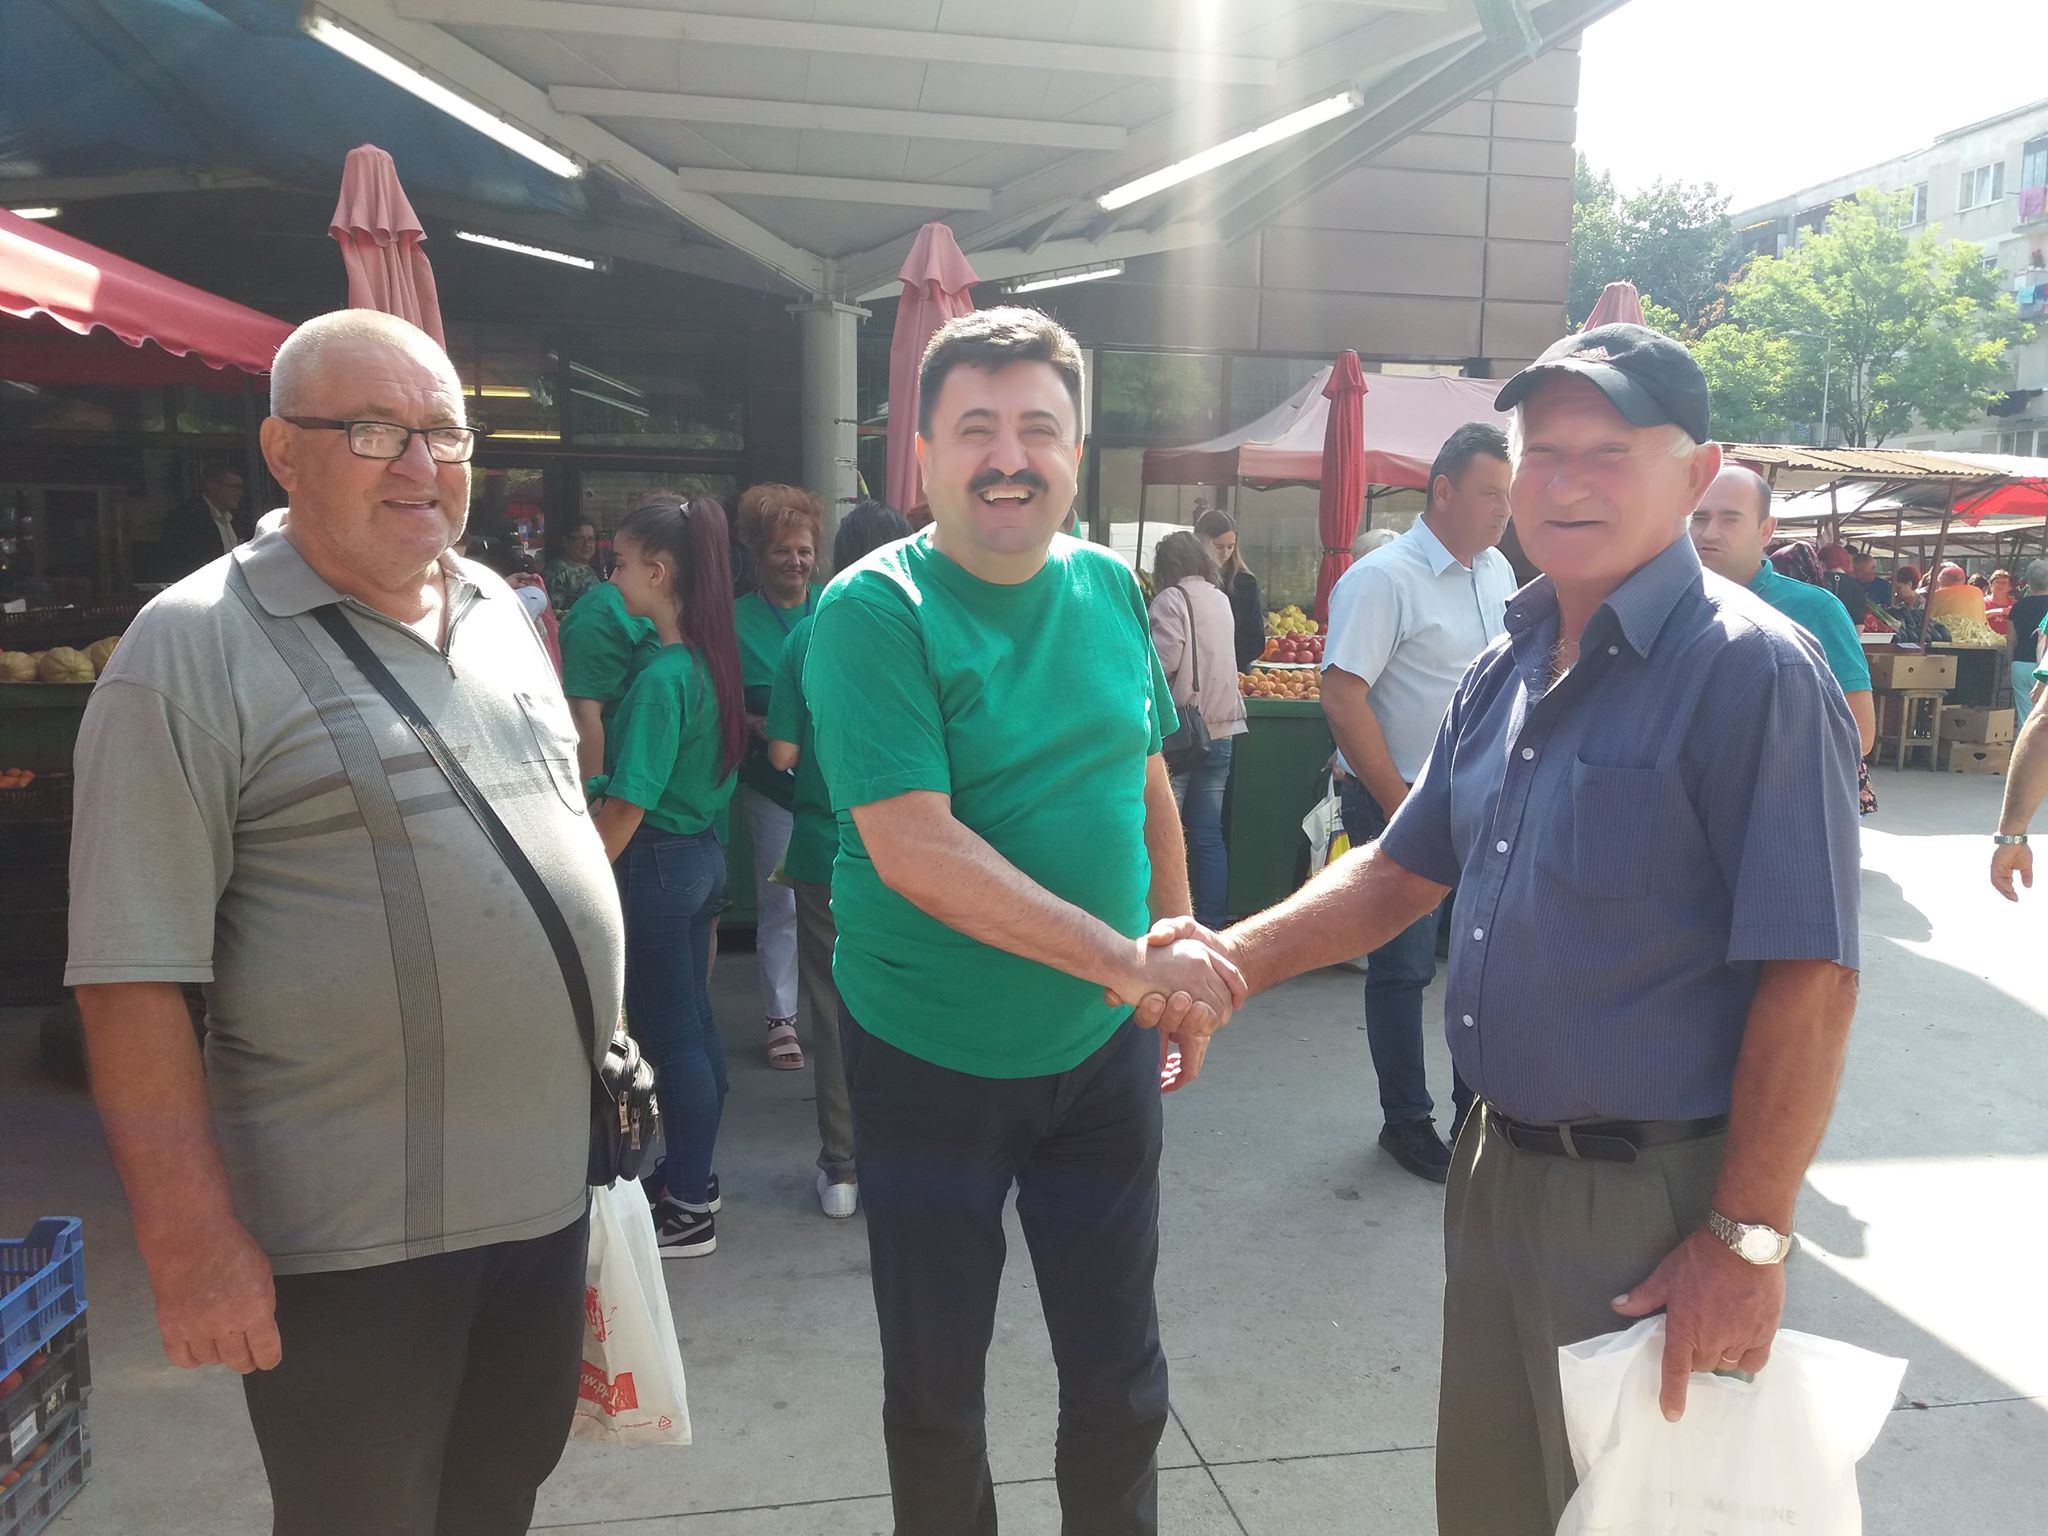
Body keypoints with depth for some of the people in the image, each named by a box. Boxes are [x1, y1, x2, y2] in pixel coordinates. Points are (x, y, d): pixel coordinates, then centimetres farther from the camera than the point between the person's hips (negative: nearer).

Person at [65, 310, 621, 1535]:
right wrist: (191, 1240, -16)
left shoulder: (500, 612, 7)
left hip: (552, 1184, 6)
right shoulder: (198, 648, -13)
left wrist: (607, 1043, 15)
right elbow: (133, 974, -15)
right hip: (356, 1236, -6)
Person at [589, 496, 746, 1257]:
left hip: (656, 865, -9)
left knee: (669, 1036, 2)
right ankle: (692, 1172, 34)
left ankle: (689, 1213, 15)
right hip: (703, 853, 9)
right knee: (693, 1023, 18)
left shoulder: (661, 677, -22)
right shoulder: (713, 657, 4)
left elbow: (628, 803, -22)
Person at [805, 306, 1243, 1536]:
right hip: (930, 1062, -4)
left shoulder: (1109, 589, 1)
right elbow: (914, 847, -24)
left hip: (1102, 1052, 4)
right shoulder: (875, 612, -16)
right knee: (935, 1380, 15)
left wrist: (1185, 953, 6)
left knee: (1121, 1373, 16)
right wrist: (1128, 961, -27)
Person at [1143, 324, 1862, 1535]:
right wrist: (1233, 959, -1)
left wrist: (1747, 1242, -20)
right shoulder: (1507, 671, 7)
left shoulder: (1750, 673, -17)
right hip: (1500, 1169, 7)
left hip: (1654, 1205, -7)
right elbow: (1401, 873, 12)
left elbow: (1809, 980, -20)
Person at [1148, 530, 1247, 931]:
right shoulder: (1221, 599, 11)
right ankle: (1212, 925, 12)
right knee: (1209, 838, 9)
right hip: (1220, 731, 6)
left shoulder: (1171, 599, -9)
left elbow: (1163, 661, -18)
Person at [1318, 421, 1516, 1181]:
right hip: (1398, 801, -7)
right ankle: (1406, 1121, 20)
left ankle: (1477, 1111, 28)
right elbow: (1342, 698, -20)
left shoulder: (1499, 572, 8)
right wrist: (1401, 808, -18)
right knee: (1404, 967, 5)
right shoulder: (1383, 578, -15)